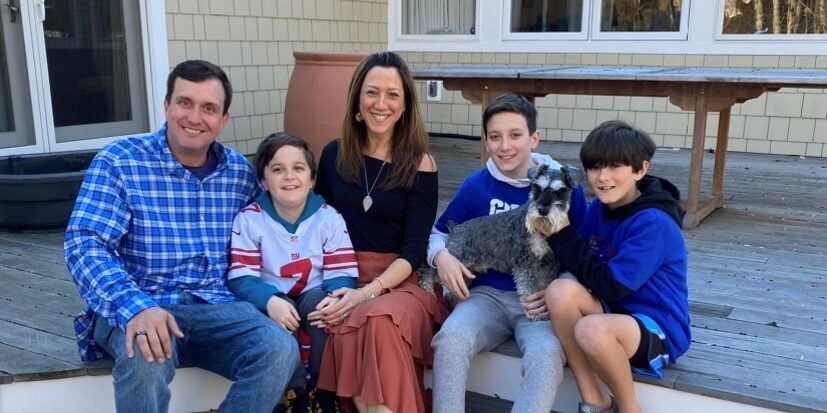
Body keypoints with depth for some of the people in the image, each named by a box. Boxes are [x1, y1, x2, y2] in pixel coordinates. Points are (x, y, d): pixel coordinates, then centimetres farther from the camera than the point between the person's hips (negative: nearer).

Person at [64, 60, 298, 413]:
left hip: (216, 307, 3)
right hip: (136, 308, -3)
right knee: (147, 355, -36)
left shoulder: (240, 172, 9)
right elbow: (84, 243, -13)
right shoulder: (118, 161, -3)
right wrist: (135, 307, -30)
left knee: (280, 350, -24)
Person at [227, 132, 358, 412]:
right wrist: (270, 300, -35)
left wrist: (335, 297, -33)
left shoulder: (329, 217, -4)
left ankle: (323, 390, -14)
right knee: (277, 317, -32)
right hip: (273, 299, -1)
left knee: (323, 300, -31)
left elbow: (343, 272, -8)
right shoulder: (249, 219, -8)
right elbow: (241, 277, -14)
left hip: (314, 297, 1)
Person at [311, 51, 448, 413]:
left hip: (399, 282, -1)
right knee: (346, 325, -32)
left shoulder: (420, 164, -1)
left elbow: (414, 250, -5)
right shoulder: (335, 153, 7)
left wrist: (368, 292, -20)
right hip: (343, 279, 2)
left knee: (381, 319, -35)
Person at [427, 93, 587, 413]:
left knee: (547, 354, -33)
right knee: (450, 338, -31)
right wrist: (441, 256, -9)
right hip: (488, 294, 1)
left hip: (542, 302, -1)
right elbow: (439, 232, 15)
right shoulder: (476, 185, 3)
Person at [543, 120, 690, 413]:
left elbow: (610, 286, -25)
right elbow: (582, 269, 6)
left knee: (593, 329, -37)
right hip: (616, 314, 7)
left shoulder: (653, 223, -21)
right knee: (560, 290, -23)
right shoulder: (599, 208, 2)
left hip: (660, 330, -7)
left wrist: (561, 233, -22)